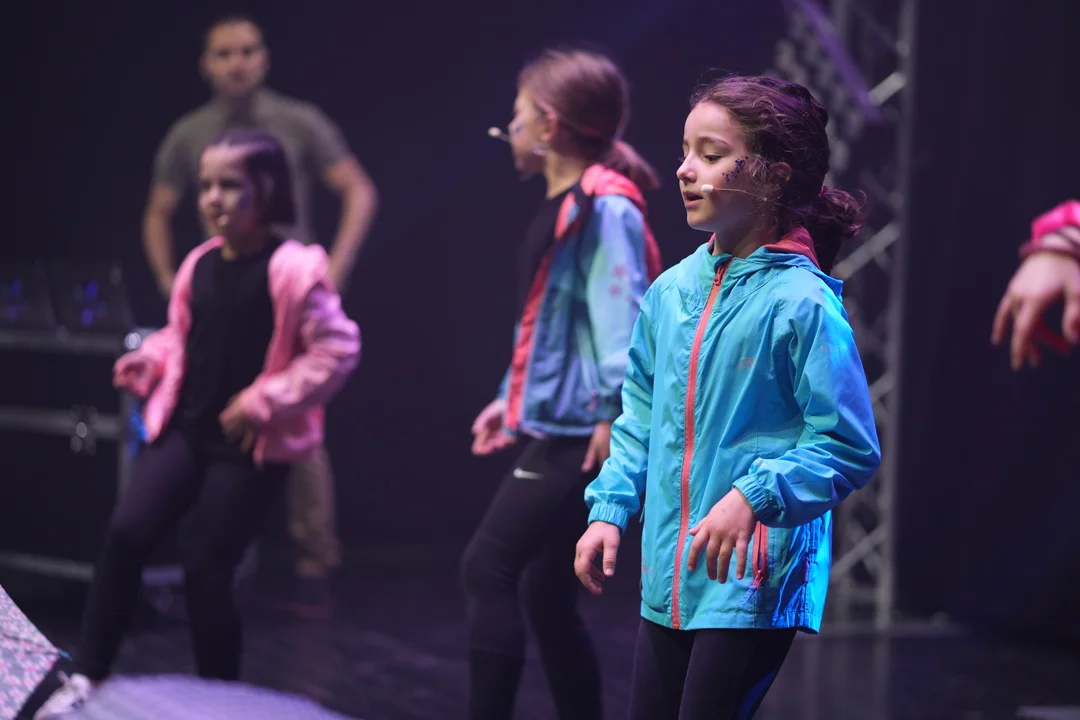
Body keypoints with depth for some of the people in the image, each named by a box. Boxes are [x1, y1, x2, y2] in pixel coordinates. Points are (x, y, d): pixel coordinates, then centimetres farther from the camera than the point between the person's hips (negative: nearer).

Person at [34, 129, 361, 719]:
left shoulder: (293, 269, -14)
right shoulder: (198, 265, 6)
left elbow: (338, 348, -15)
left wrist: (265, 400, -17)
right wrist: (149, 363, 0)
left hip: (251, 445, -5)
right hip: (184, 428, 5)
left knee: (206, 568, -1)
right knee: (126, 532, -12)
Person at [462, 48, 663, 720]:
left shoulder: (603, 208, -14)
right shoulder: (565, 208, 15)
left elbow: (621, 314, -23)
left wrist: (616, 411, -29)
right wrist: (515, 397, 25)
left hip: (581, 433, -10)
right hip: (558, 429, 10)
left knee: (489, 568, -11)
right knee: (546, 591, 12)